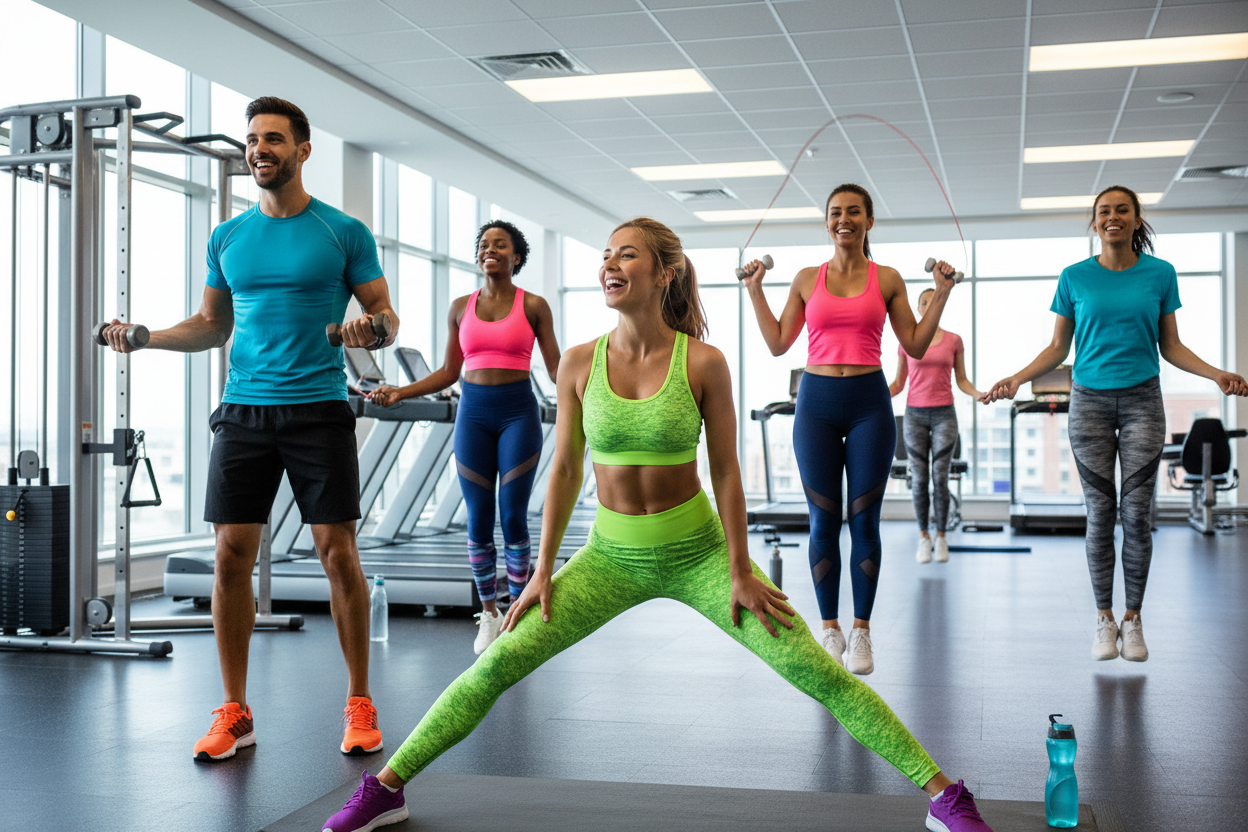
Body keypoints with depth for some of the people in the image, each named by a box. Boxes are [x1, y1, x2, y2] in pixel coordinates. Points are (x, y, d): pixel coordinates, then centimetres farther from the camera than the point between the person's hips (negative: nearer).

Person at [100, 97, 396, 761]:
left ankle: (360, 705, 11)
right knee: (231, 554, 0)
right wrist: (145, 336, 3)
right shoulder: (227, 238, 12)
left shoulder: (344, 232, 1)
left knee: (338, 553, -4)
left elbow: (386, 315, 2)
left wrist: (369, 328, -21)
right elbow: (211, 324, 19)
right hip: (244, 408, 4)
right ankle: (234, 712, 11)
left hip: (319, 408, -3)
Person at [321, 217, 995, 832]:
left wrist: (740, 572, -5)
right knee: (495, 666, -4)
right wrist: (543, 571, 2)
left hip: (697, 551, -2)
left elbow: (725, 472, -7)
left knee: (819, 673, -5)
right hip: (610, 555, 2)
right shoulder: (579, 363, -6)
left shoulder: (703, 363, -13)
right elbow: (565, 470, 1)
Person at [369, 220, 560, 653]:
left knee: (514, 516, -4)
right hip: (473, 413, 3)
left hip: (518, 412, -2)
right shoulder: (461, 308, 10)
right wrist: (398, 393, 6)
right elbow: (449, 372, 14)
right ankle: (489, 614, 17)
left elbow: (557, 369, 2)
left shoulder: (533, 306, 3)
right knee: (478, 519, 2)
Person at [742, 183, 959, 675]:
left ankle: (861, 632, 13)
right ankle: (830, 630, 14)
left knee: (865, 521, 2)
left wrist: (941, 294, 0)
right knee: (823, 522, 3)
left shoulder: (888, 280, 6)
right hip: (817, 401, 1)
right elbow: (778, 343, 9)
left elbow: (915, 346, 6)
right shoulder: (807, 280, 8)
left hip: (869, 401, 0)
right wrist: (755, 289, 7)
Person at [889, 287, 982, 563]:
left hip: (944, 414, 0)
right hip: (915, 414, 0)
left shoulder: (954, 340, 5)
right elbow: (898, 383, 9)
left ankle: (941, 538, 7)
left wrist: (978, 394, -10)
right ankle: (923, 538, 10)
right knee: (919, 479, 0)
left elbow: (962, 380, 9)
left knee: (940, 477, -3)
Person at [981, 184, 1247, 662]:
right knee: (1100, 513, 1)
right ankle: (1104, 619, 12)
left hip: (1142, 400, 0)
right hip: (1090, 401, 0)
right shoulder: (1075, 277, 3)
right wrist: (1017, 379, -8)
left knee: (1136, 514, -1)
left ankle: (1133, 619, 11)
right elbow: (1057, 348, 6)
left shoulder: (1160, 274, 4)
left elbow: (1171, 347, 8)